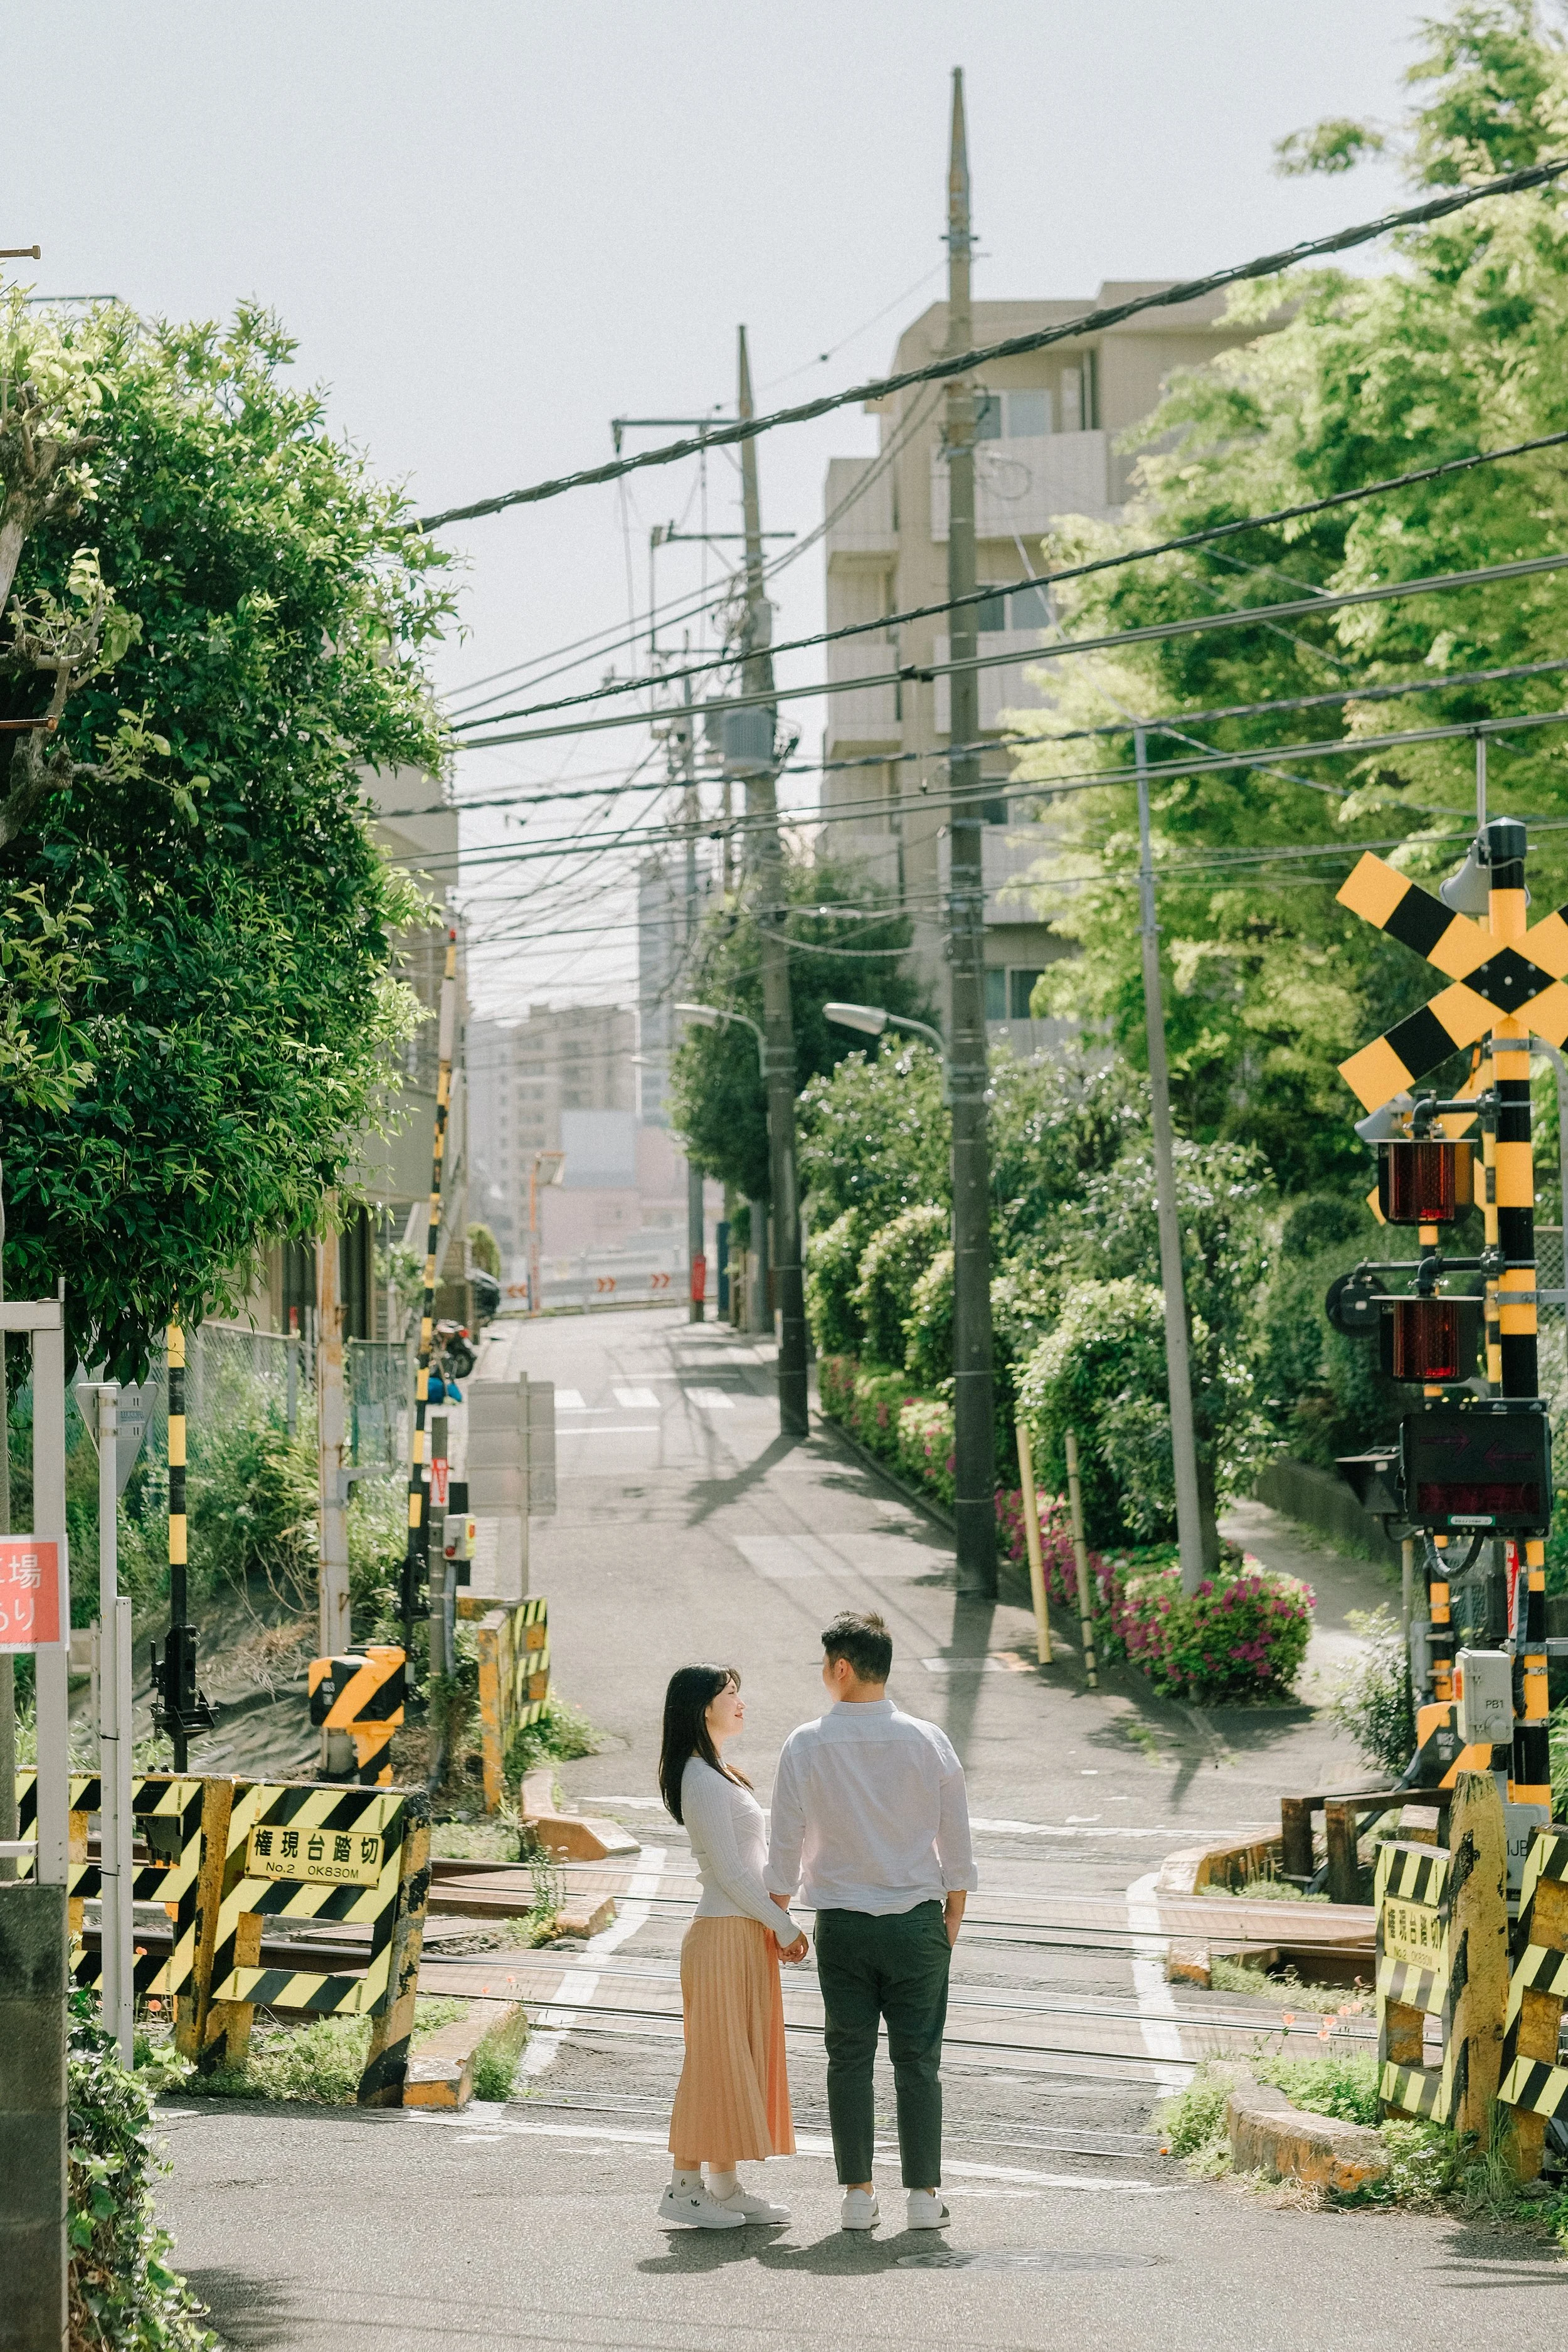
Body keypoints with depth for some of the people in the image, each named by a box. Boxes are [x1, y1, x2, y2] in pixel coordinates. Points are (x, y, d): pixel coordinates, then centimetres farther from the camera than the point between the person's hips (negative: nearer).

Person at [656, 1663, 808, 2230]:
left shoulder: (716, 1774, 17)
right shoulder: (706, 1779, -15)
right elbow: (729, 1871, -18)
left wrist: (776, 1926, 14)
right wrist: (783, 1926, -12)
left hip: (745, 1932, 10)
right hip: (724, 1933, -10)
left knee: (741, 2057, 12)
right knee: (716, 2057, -6)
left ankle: (724, 2185, 17)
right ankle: (685, 2187, -1)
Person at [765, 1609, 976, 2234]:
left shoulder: (806, 1745, -7)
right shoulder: (928, 1742, -4)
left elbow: (785, 1843, -1)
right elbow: (956, 1843, 2)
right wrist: (952, 1919, 14)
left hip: (840, 1922, 0)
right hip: (917, 1920, 1)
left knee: (849, 2057, 6)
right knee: (918, 2058, 4)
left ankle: (857, 2193, 7)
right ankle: (924, 2194, 4)